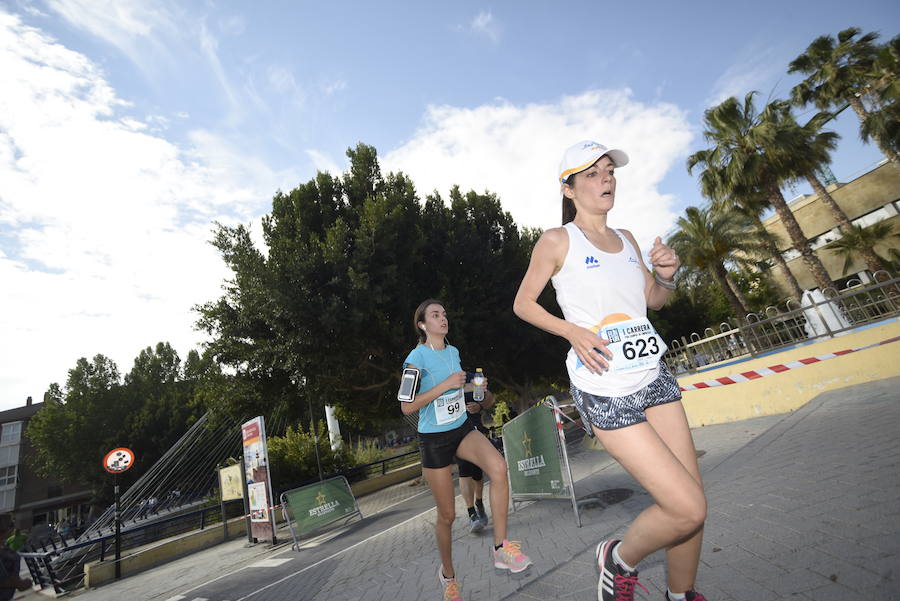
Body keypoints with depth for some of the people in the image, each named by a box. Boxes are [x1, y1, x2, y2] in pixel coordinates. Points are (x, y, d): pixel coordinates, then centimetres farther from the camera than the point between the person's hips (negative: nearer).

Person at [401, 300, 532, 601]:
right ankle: (447, 573, 34)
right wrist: (446, 384, -24)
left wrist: (471, 387, 5)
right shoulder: (417, 357, -15)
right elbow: (406, 407, -21)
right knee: (447, 514, 6)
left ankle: (501, 547, -10)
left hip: (463, 429, 5)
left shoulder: (453, 352, 6)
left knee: (499, 467, -25)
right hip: (434, 438, -5)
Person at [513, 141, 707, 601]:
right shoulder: (557, 241, -6)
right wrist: (573, 331, -16)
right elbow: (523, 304, -2)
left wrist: (666, 276, 0)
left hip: (653, 376, 7)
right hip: (605, 391, -7)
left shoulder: (626, 238, 12)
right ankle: (619, 560, 22)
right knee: (688, 508, -7)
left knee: (693, 503, 10)